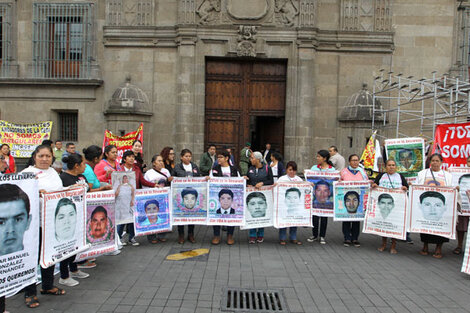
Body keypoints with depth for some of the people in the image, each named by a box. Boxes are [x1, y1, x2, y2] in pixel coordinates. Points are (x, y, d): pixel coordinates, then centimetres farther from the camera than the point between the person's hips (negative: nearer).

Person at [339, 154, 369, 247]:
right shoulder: (344, 171, 7)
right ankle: (347, 238, 9)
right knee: (346, 218, 0)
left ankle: (355, 238, 15)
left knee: (357, 218, 4)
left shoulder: (362, 172, 12)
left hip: (358, 199, 2)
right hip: (346, 198, -1)